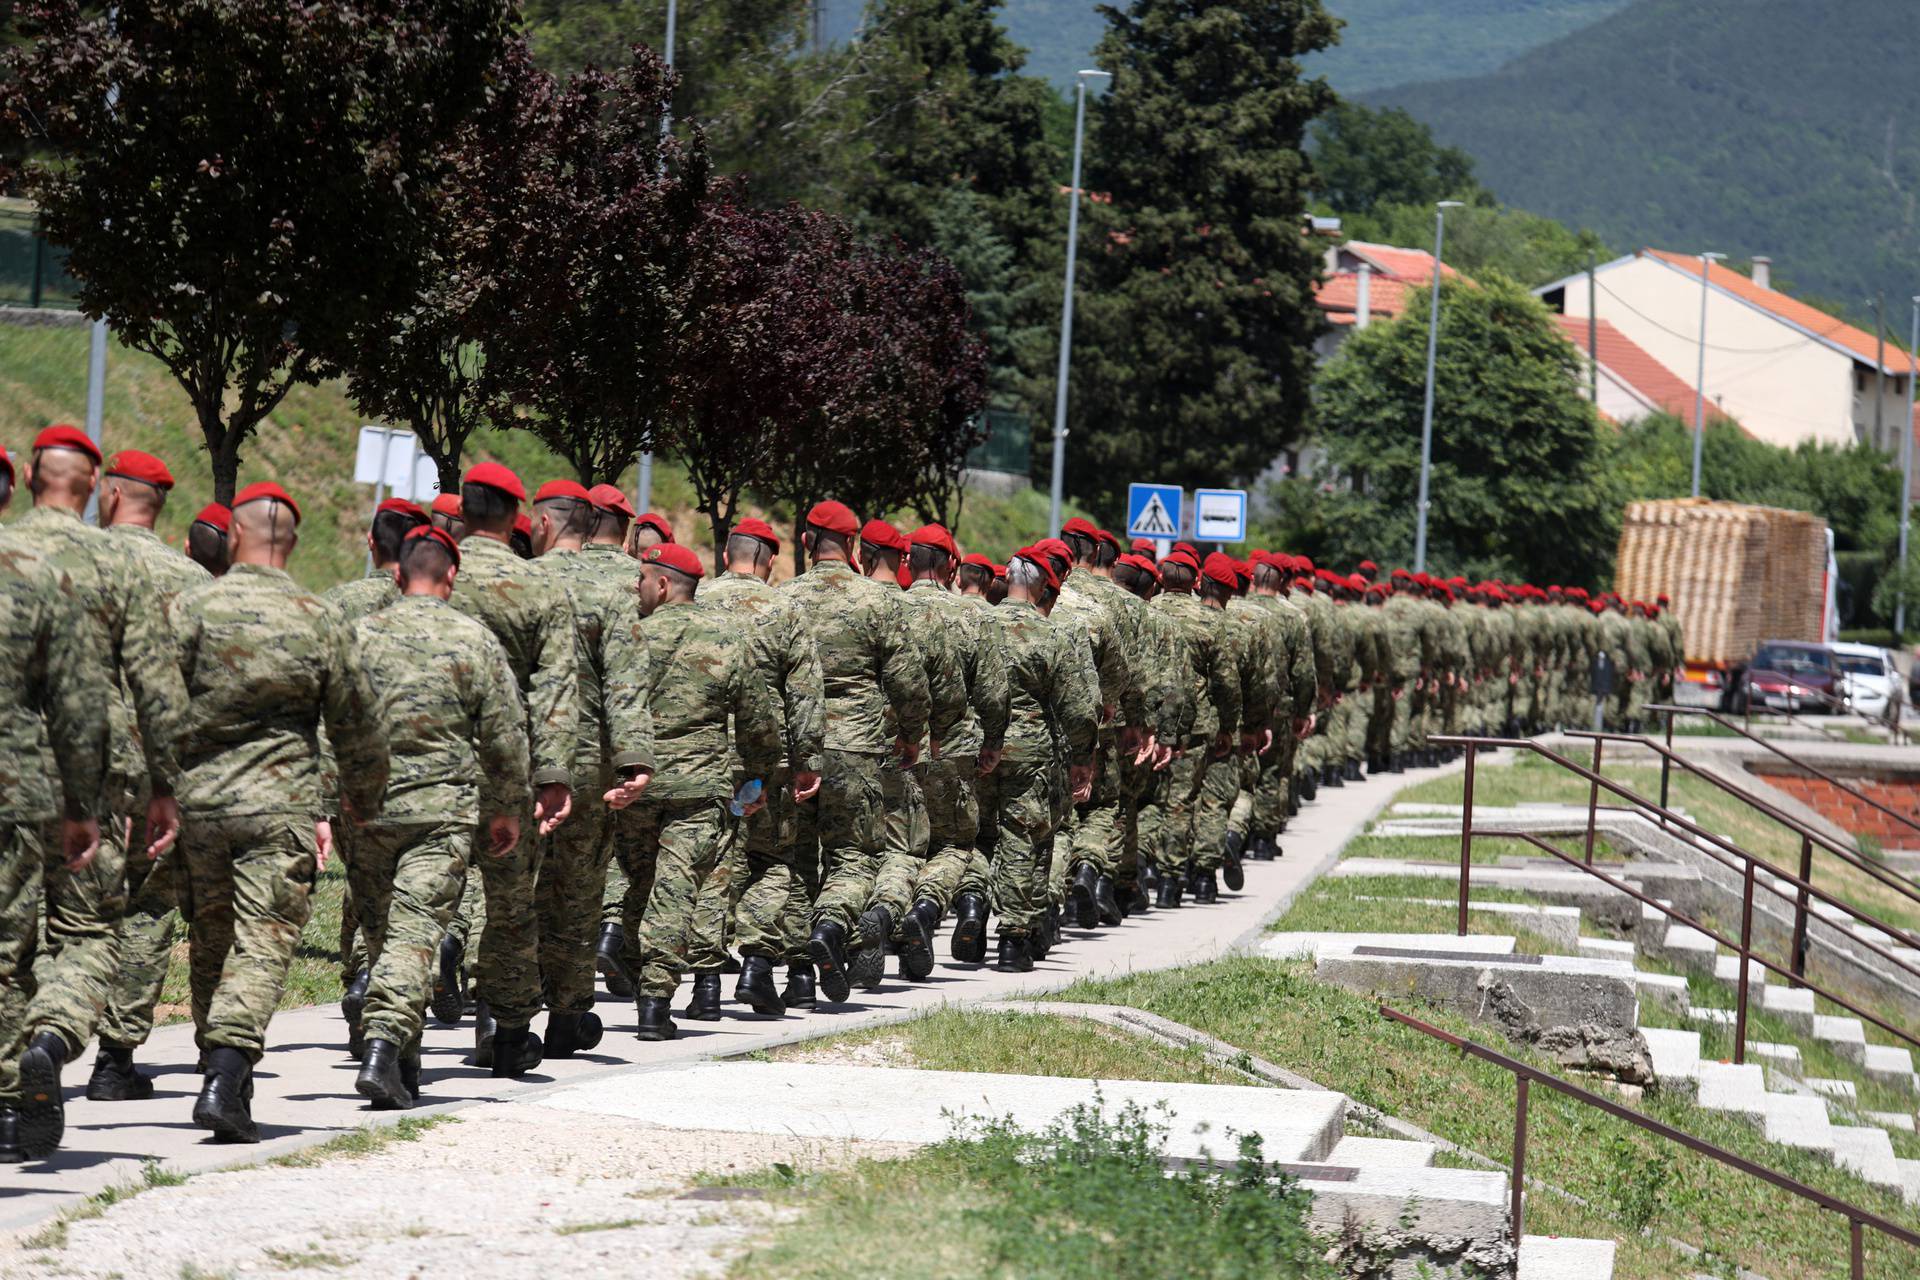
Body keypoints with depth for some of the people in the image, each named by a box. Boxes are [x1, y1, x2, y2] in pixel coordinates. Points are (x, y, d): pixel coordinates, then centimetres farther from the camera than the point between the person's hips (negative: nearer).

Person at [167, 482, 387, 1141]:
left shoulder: (192, 608, -2)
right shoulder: (318, 622, 0)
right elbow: (356, 727, 9)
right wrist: (362, 798, 26)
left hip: (196, 798, 1)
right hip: (281, 803, -1)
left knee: (210, 942, 16)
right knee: (261, 944, -4)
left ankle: (221, 1070, 24)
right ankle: (227, 1077, -21)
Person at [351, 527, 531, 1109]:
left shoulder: (359, 635, 2)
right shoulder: (476, 642, -1)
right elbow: (506, 735, 1)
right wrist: (507, 809, 12)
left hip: (366, 809, 2)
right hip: (443, 812, -2)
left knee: (380, 931, 14)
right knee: (414, 932, -7)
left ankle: (404, 1065, 22)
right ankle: (384, 1046, -25)